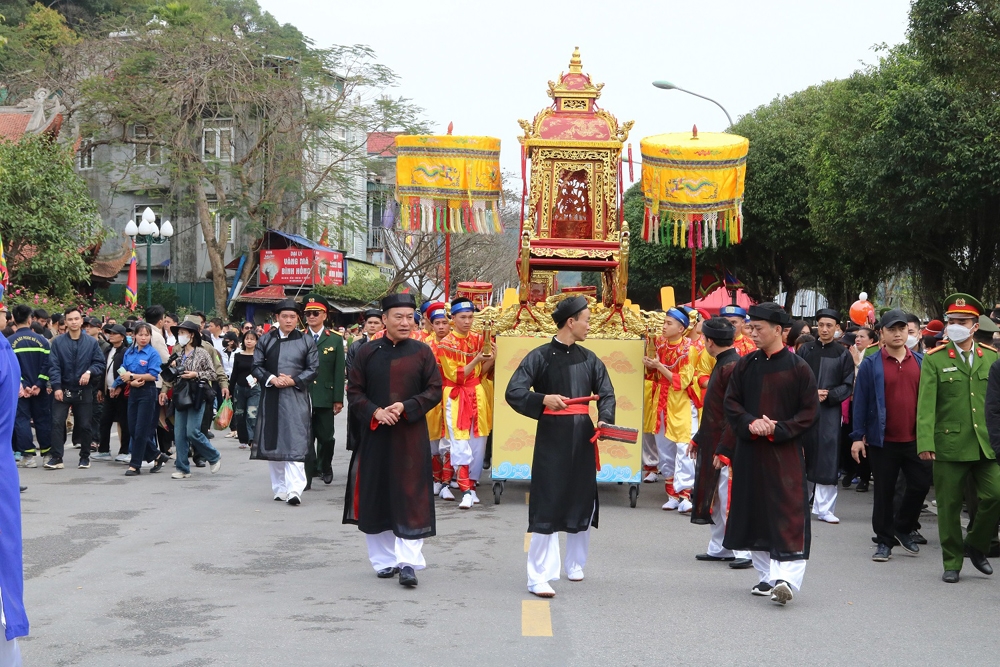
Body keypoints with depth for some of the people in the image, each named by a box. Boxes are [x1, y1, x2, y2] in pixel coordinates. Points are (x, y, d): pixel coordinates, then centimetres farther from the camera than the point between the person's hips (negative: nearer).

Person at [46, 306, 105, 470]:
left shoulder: (91, 342, 3)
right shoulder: (57, 342, -3)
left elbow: (100, 364, 4)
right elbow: (53, 366, -6)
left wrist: (89, 372, -16)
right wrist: (56, 386, -16)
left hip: (84, 391, 1)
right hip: (62, 390, -1)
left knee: (84, 425, 7)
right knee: (57, 422, -9)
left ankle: (85, 457, 20)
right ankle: (56, 457, -7)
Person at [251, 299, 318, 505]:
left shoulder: (306, 341, 5)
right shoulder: (266, 340, 8)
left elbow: (313, 368, 3)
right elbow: (256, 366, 6)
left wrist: (293, 380, -11)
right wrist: (271, 379, -11)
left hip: (297, 398, -2)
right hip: (272, 398, 2)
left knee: (295, 443, -10)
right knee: (273, 442, 5)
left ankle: (294, 489, -15)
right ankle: (280, 488, 14)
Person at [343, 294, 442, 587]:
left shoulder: (422, 352, 1)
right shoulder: (367, 352, 3)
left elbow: (435, 390, 0)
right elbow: (353, 391, 5)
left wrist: (405, 407, -14)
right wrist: (375, 412, -12)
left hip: (410, 436, -1)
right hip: (374, 435, 1)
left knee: (411, 498, -6)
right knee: (376, 498, 6)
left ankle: (408, 562, -3)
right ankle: (384, 560, 17)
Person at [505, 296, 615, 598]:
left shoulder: (589, 359, 9)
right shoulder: (540, 356, -5)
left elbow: (607, 394, 7)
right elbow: (513, 392, -10)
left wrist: (605, 419, -12)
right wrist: (542, 399, -25)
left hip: (583, 436, 5)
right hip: (551, 437, -5)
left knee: (582, 502, 13)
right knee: (546, 505, -8)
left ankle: (575, 564, 31)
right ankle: (539, 576, -6)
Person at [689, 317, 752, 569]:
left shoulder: (733, 366, -18)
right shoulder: (722, 364, 13)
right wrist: (698, 439, 22)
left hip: (727, 445, -10)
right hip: (712, 444, 10)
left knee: (728, 498, -7)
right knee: (716, 497, 15)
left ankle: (742, 553, -2)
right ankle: (719, 548, 24)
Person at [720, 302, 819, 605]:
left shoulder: (798, 368, -4)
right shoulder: (745, 365, 8)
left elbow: (809, 412, -2)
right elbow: (731, 402, 9)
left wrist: (778, 429, -14)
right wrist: (750, 423, -10)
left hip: (785, 453, -5)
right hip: (749, 451, 5)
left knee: (788, 515, -11)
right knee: (755, 514, 9)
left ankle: (787, 578, -15)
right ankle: (767, 575, 19)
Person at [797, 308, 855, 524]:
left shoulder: (843, 354, 5)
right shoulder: (805, 350, 8)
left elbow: (847, 386, 2)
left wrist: (828, 395, -14)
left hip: (830, 413, -1)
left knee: (827, 461, -2)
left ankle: (824, 508, 4)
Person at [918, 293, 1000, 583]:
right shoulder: (934, 360, 1)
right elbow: (926, 404, -6)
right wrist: (925, 443, -15)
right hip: (949, 445, -2)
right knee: (949, 505, 3)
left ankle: (975, 545, 16)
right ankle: (952, 563, 16)